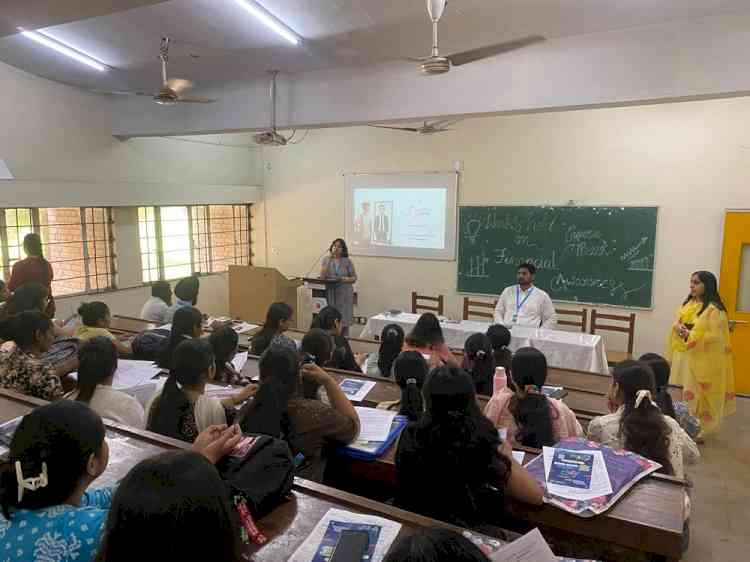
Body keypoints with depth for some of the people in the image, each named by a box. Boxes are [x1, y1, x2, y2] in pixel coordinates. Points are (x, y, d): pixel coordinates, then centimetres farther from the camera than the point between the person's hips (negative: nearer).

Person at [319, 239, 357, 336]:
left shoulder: (347, 261, 2)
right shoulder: (326, 259, 5)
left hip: (344, 294, -1)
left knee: (343, 321, -1)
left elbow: (354, 278, 4)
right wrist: (329, 259, -9)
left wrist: (344, 279, -16)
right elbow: (322, 276, -7)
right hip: (330, 294, 1)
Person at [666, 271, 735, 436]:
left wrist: (692, 336, -22)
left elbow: (716, 336, -17)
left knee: (699, 394, 0)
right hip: (684, 354, 7)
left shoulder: (714, 309, -14)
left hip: (702, 358, -7)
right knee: (687, 392, 15)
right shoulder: (688, 303, 9)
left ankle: (699, 429, 14)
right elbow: (677, 323, 15)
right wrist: (678, 327, -7)